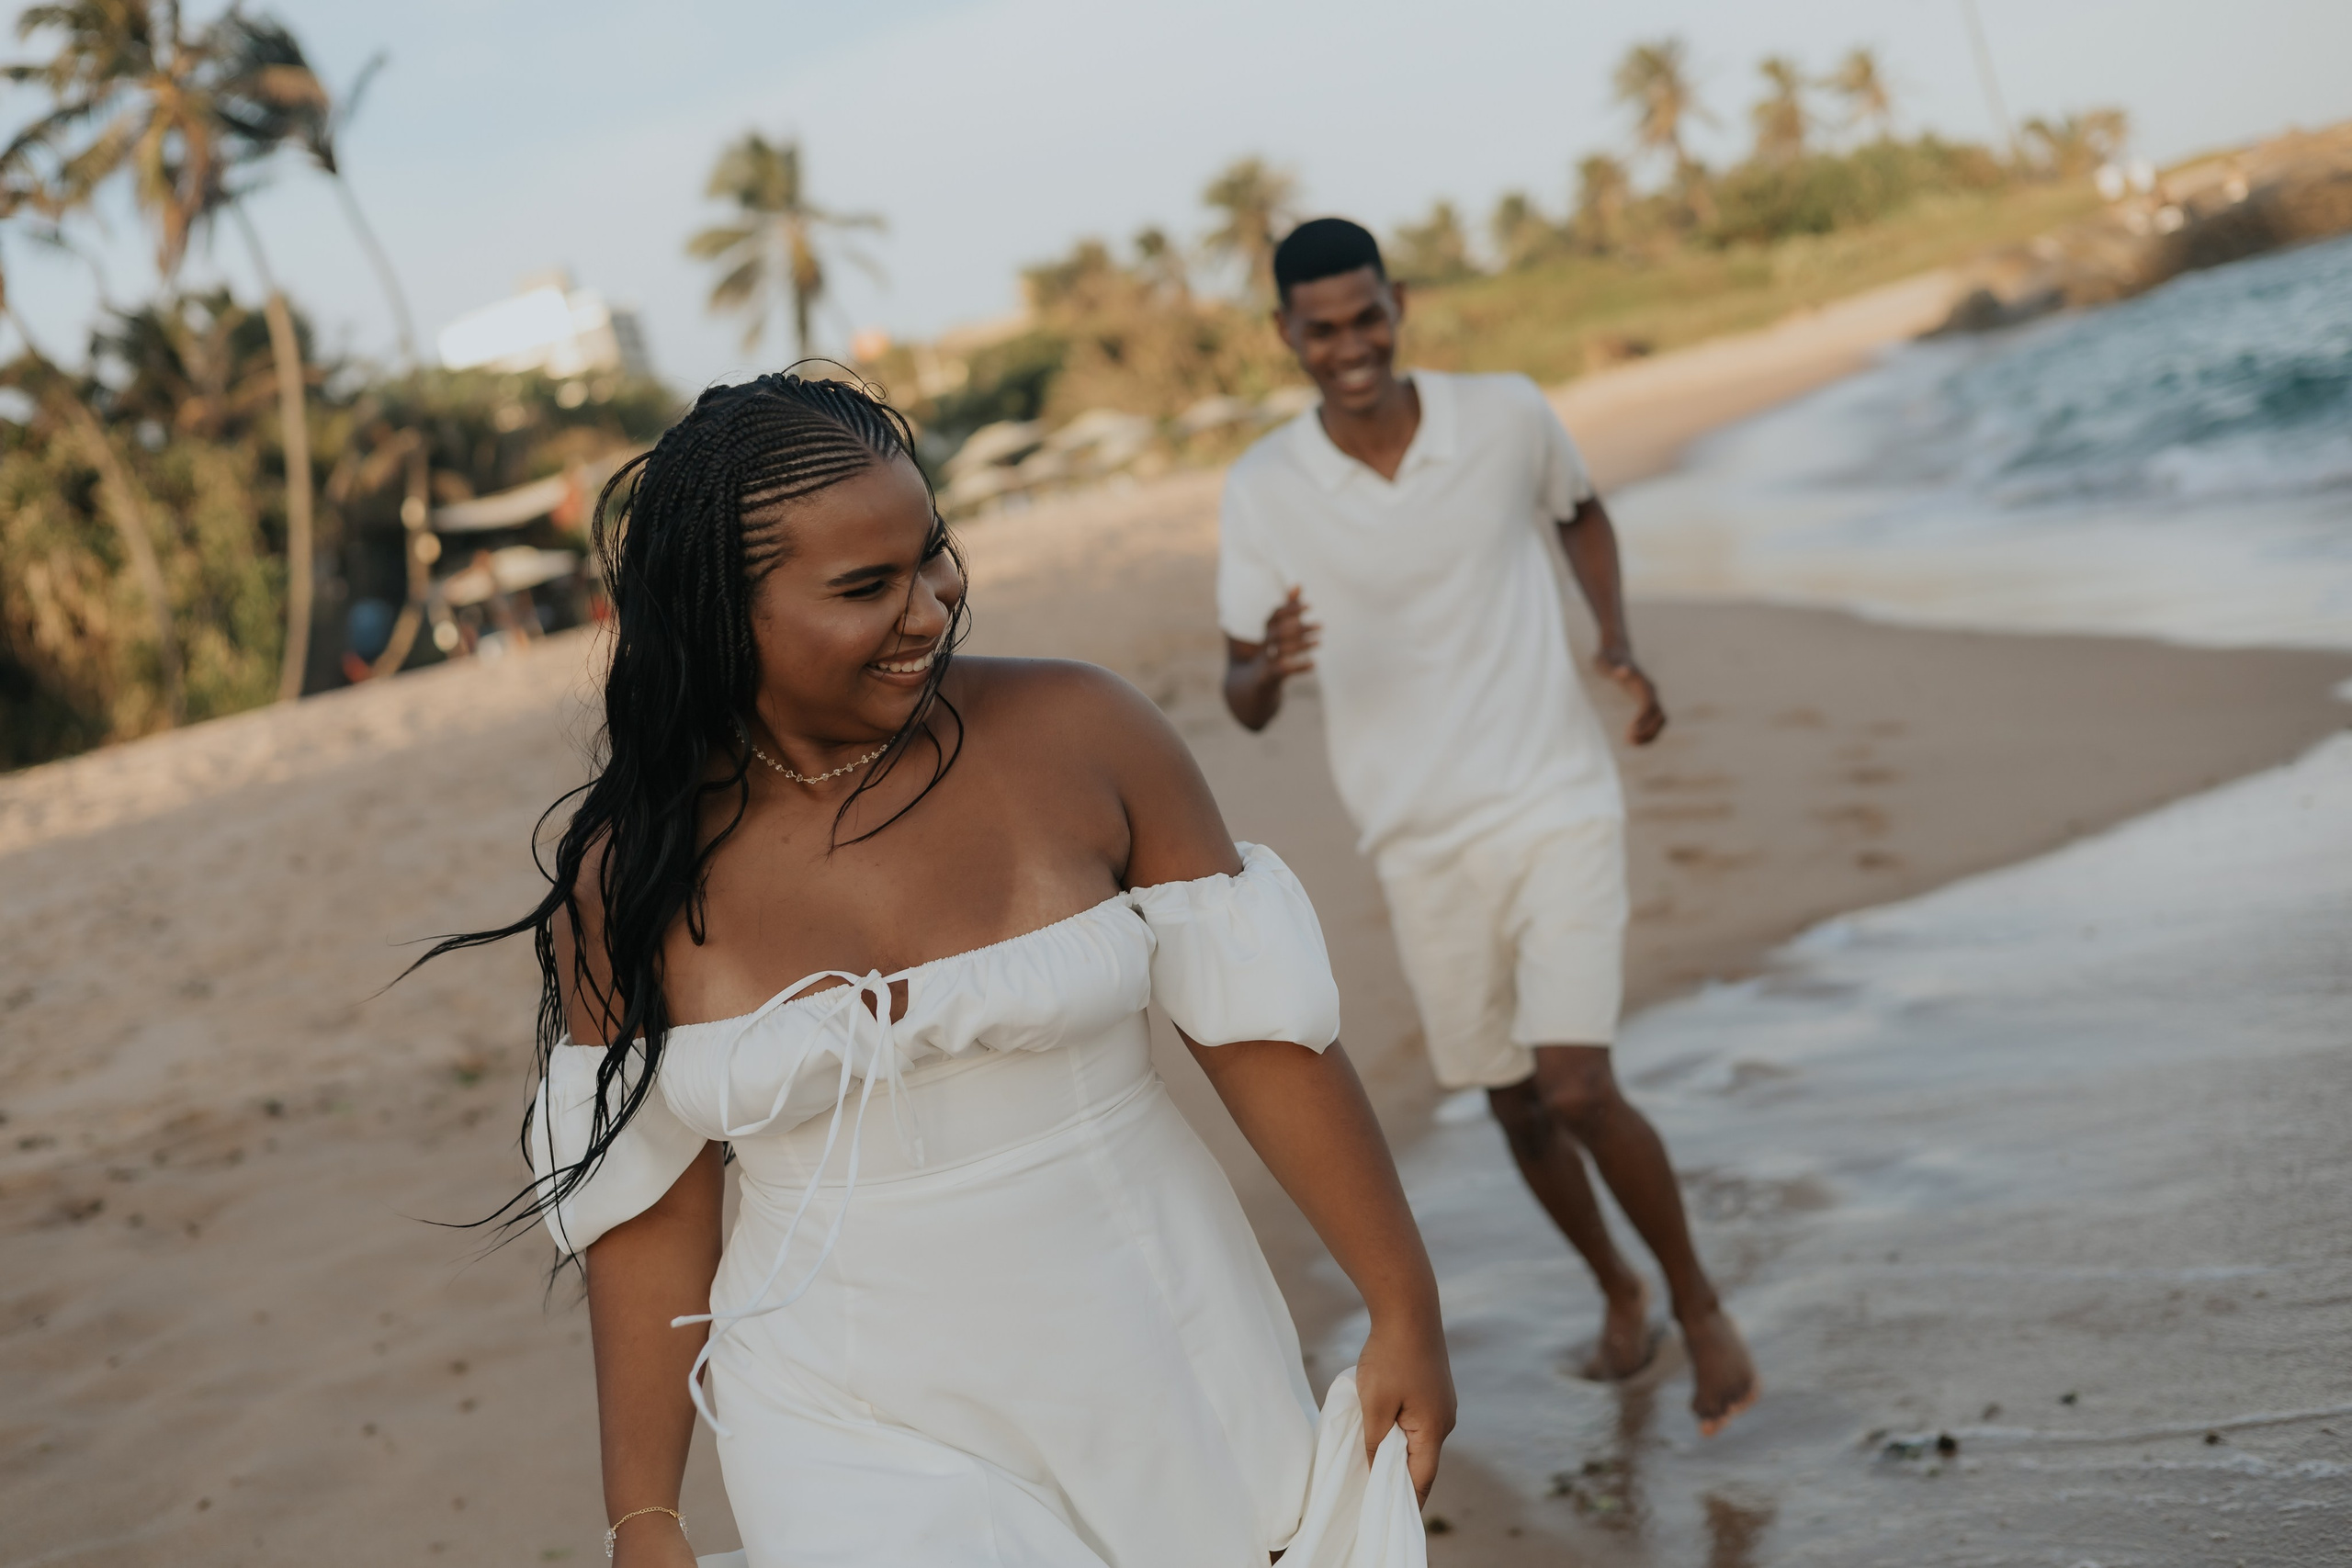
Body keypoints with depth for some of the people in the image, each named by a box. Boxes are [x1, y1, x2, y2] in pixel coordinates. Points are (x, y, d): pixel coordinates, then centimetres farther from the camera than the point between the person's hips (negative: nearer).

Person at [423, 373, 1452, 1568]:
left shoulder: (1077, 736, -9)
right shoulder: (631, 877, -7)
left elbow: (1257, 1021, -5)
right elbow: (650, 1208, 0)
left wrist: (1403, 1306, -2)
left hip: (1165, 1369, 1)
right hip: (860, 1442, 0)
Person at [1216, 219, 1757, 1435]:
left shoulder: (1509, 418, -8)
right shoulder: (1263, 491, -8)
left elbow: (1580, 513, 16)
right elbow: (1244, 702, -3)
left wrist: (1617, 642, -1)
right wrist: (1266, 663, -27)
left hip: (1557, 808, -2)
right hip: (1421, 844, 2)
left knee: (1579, 1090, -14)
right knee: (1516, 1105, 14)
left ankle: (1698, 1305, 12)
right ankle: (1615, 1290, 41)